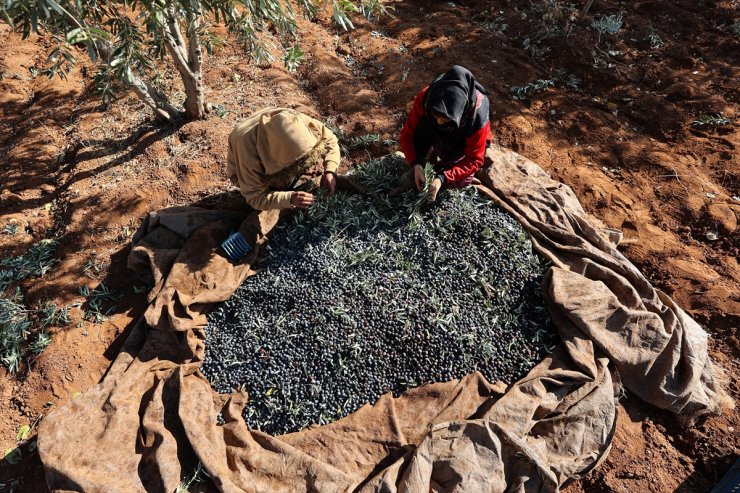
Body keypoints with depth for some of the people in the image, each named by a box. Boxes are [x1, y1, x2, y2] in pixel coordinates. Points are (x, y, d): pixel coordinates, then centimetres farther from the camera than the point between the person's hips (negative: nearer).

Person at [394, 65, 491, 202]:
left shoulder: (477, 117, -38)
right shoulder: (425, 97, -34)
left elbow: (474, 160, -30)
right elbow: (407, 133, -23)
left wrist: (442, 178, -42)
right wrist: (416, 164, -37)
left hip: (465, 142, -2)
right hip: (438, 135, 2)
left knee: (461, 181, -28)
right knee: (423, 125, -32)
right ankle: (414, 175, -19)